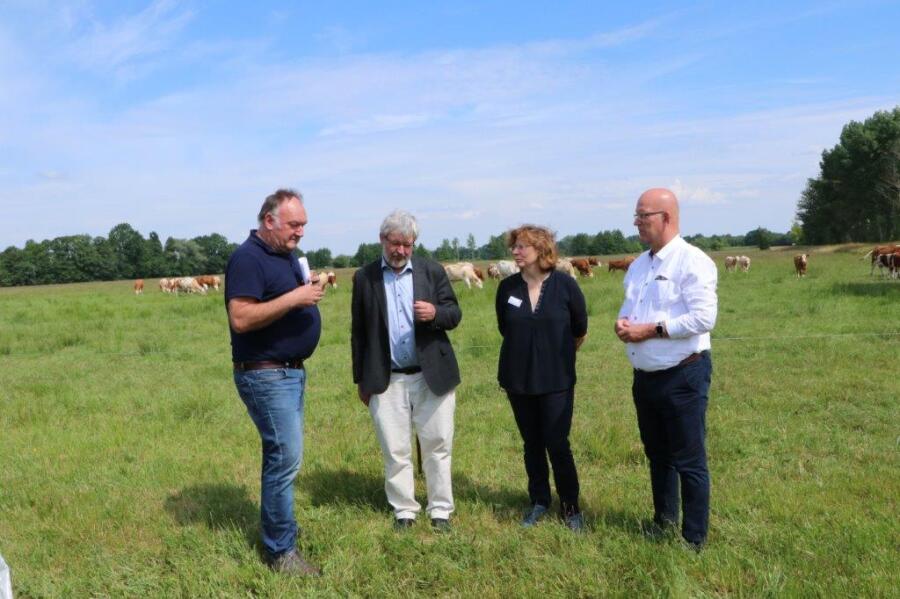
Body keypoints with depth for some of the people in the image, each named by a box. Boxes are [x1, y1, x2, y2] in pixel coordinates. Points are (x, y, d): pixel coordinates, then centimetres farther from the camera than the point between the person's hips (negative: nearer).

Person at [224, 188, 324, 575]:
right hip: (265, 375, -9)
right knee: (286, 457, -7)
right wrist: (293, 299, -26)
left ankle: (276, 527, 29)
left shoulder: (287, 255, 13)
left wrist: (311, 289, 7)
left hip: (291, 371, 9)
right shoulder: (248, 258, -15)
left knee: (281, 455, 16)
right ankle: (281, 551, 6)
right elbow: (240, 319, -24)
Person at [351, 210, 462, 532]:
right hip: (387, 380, 0)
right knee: (395, 451, 7)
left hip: (432, 376, 0)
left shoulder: (432, 270, 2)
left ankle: (440, 509, 23)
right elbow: (358, 331, 6)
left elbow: (454, 314, 3)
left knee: (437, 445, 8)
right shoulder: (365, 277, 3)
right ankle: (404, 510, 23)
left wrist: (435, 313, -21)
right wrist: (361, 379, 7)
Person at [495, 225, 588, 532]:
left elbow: (580, 331, 3)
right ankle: (539, 502, 29)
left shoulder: (565, 284, -10)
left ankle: (570, 507, 18)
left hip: (556, 380, -3)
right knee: (532, 444, 12)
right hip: (517, 379, 3)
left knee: (557, 444, -1)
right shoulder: (507, 287, -3)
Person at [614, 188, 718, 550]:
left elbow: (704, 317, -22)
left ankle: (694, 539, 17)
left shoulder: (692, 262, -14)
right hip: (645, 376, 8)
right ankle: (663, 521, 37)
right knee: (657, 454, 20)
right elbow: (628, 306, 21)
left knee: (689, 462, 3)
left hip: (682, 375, -8)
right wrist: (622, 321, -3)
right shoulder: (638, 266, 12)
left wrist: (650, 329, -19)